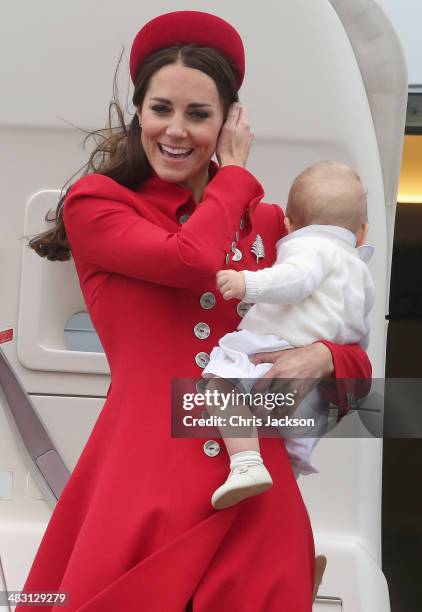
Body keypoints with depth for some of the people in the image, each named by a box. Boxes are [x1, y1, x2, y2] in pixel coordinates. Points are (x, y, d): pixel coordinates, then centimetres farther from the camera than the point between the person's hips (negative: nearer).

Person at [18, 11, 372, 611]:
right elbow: (191, 258, -17)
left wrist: (320, 358, -10)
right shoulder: (94, 204, 3)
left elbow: (355, 359, 14)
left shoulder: (269, 225, 11)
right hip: (140, 482, -2)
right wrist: (235, 173, 1)